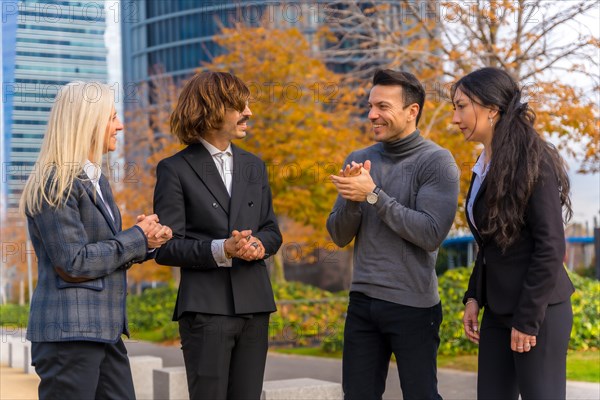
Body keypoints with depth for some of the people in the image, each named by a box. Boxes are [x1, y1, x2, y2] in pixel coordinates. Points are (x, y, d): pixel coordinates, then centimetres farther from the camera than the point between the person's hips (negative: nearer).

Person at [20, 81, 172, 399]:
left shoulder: (95, 180, 17)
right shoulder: (54, 185, -12)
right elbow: (73, 263, -17)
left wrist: (144, 241, 1)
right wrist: (137, 238, -9)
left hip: (106, 330, 9)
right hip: (68, 333, -9)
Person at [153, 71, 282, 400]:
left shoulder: (254, 166, 15)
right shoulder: (175, 170, -3)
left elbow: (272, 230, 18)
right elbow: (166, 247, -7)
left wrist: (260, 243, -6)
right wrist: (221, 250, -20)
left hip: (254, 306, 5)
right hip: (206, 307, -5)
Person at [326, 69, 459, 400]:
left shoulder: (436, 161, -8)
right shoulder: (358, 160, 8)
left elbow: (431, 234, -18)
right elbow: (339, 236, 7)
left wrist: (373, 194, -18)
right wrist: (351, 199, -13)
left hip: (413, 306, -5)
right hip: (362, 302, 5)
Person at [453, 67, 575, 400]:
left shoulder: (533, 162, -13)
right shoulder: (485, 167, 11)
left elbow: (551, 246, -17)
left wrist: (528, 319, -18)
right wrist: (474, 297, 8)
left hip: (537, 309, -8)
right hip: (498, 309, 8)